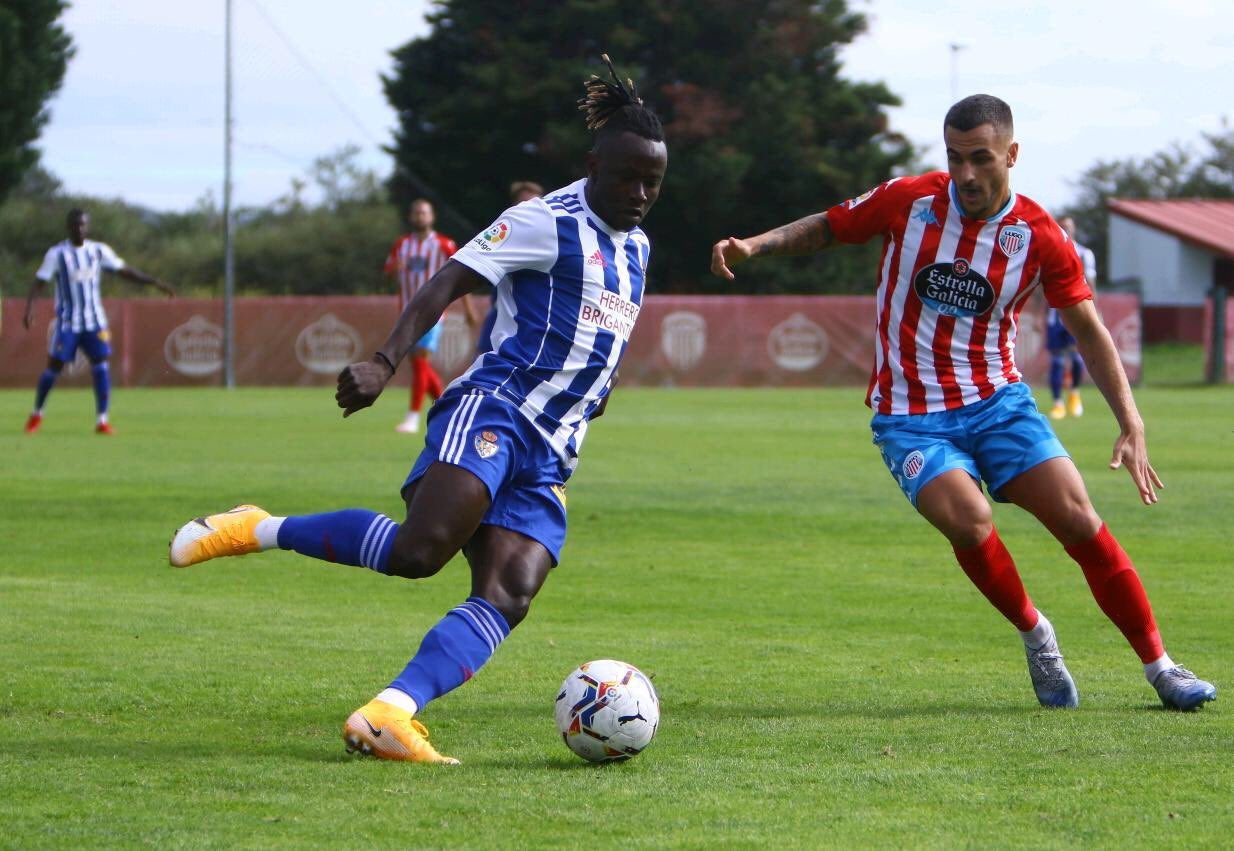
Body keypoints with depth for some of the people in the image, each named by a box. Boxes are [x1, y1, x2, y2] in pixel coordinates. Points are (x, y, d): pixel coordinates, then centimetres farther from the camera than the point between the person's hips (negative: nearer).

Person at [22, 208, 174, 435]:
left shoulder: (99, 251, 4)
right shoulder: (57, 254, -5)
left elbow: (124, 271, 8)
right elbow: (39, 282, -9)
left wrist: (154, 282, 0)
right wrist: (29, 308, -23)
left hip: (95, 320, 2)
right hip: (67, 322, -2)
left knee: (101, 364, -11)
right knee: (54, 366, -2)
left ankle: (102, 420, -9)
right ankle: (37, 413, 20)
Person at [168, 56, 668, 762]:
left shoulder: (636, 247, 20)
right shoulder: (548, 222, -5)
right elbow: (447, 283, -12)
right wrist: (386, 363, -25)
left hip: (549, 459, 7)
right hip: (492, 409, -7)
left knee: (507, 599, -15)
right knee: (419, 551, -28)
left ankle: (387, 716, -26)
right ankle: (258, 530, -9)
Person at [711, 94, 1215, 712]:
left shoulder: (1040, 236, -5)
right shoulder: (908, 201, -6)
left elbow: (1089, 330, 2)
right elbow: (824, 228, 9)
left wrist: (1130, 424, -7)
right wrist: (752, 245, -7)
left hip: (998, 402, 1)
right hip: (910, 416, -1)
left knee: (1077, 518, -13)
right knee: (968, 521, -27)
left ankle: (1159, 666, 1)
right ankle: (1035, 636, 1)